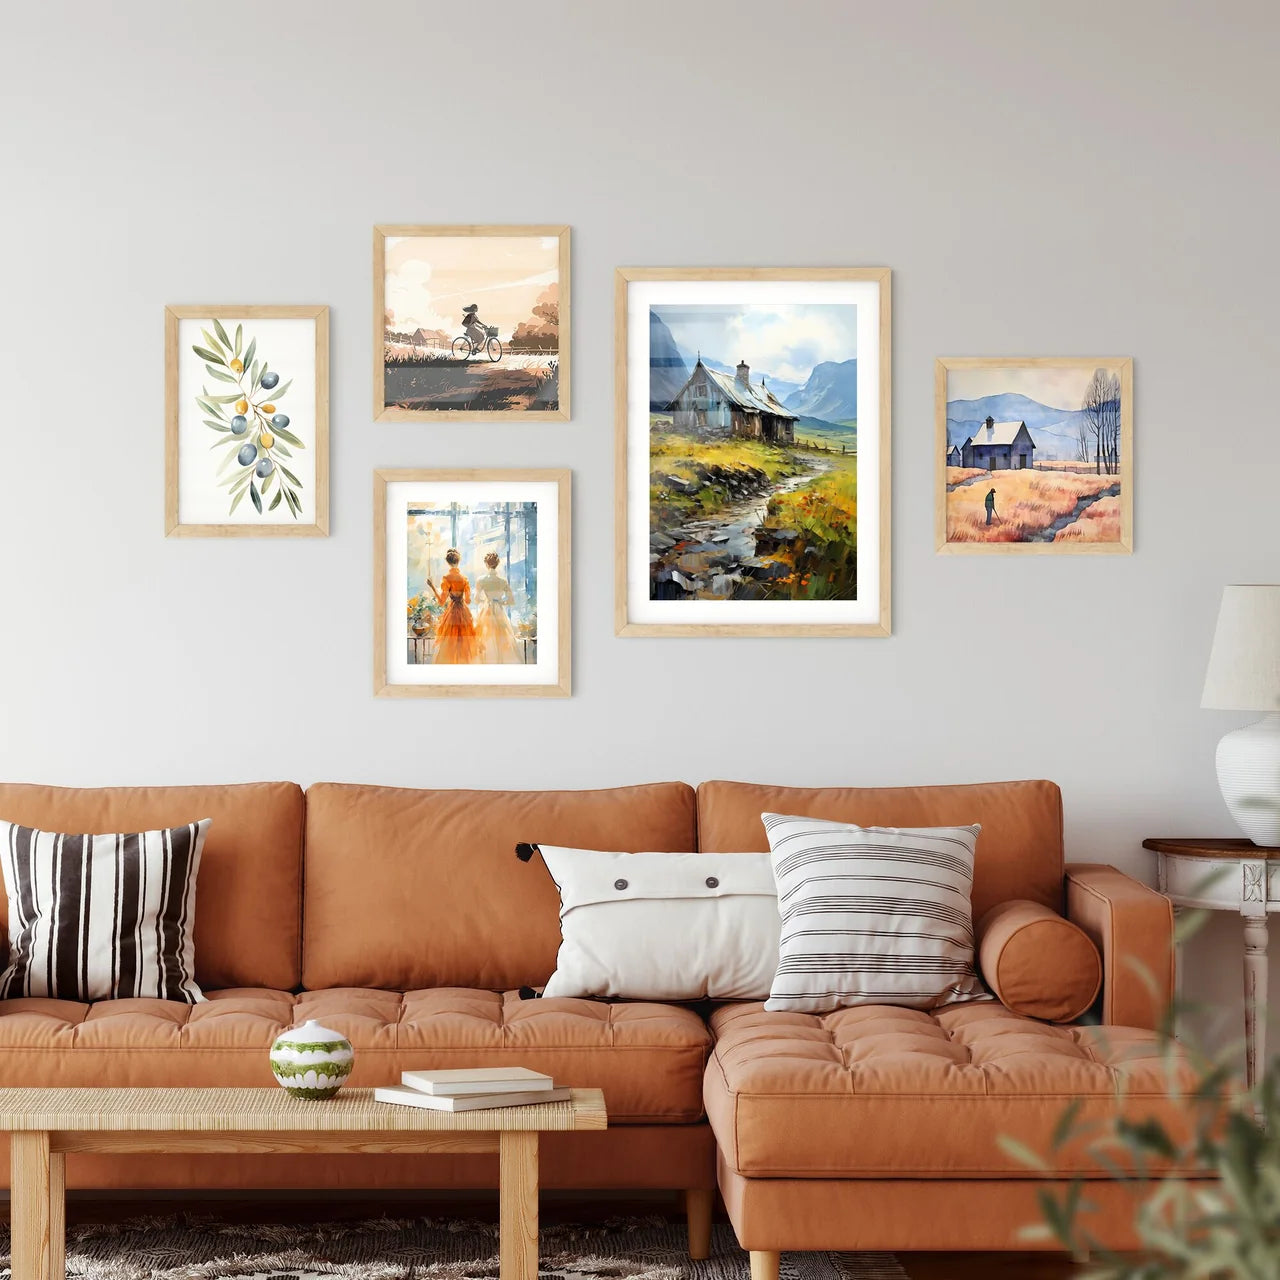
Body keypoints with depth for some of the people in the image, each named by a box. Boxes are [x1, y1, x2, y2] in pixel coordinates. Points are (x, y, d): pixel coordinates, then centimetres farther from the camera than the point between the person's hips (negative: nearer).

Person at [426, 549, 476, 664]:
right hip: (464, 612, 4)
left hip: (451, 612, -4)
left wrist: (432, 587, -4)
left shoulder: (447, 578, -11)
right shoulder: (464, 579, 2)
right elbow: (468, 600, 5)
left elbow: (442, 601, -13)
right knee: (464, 644, 11)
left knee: (450, 644, 2)